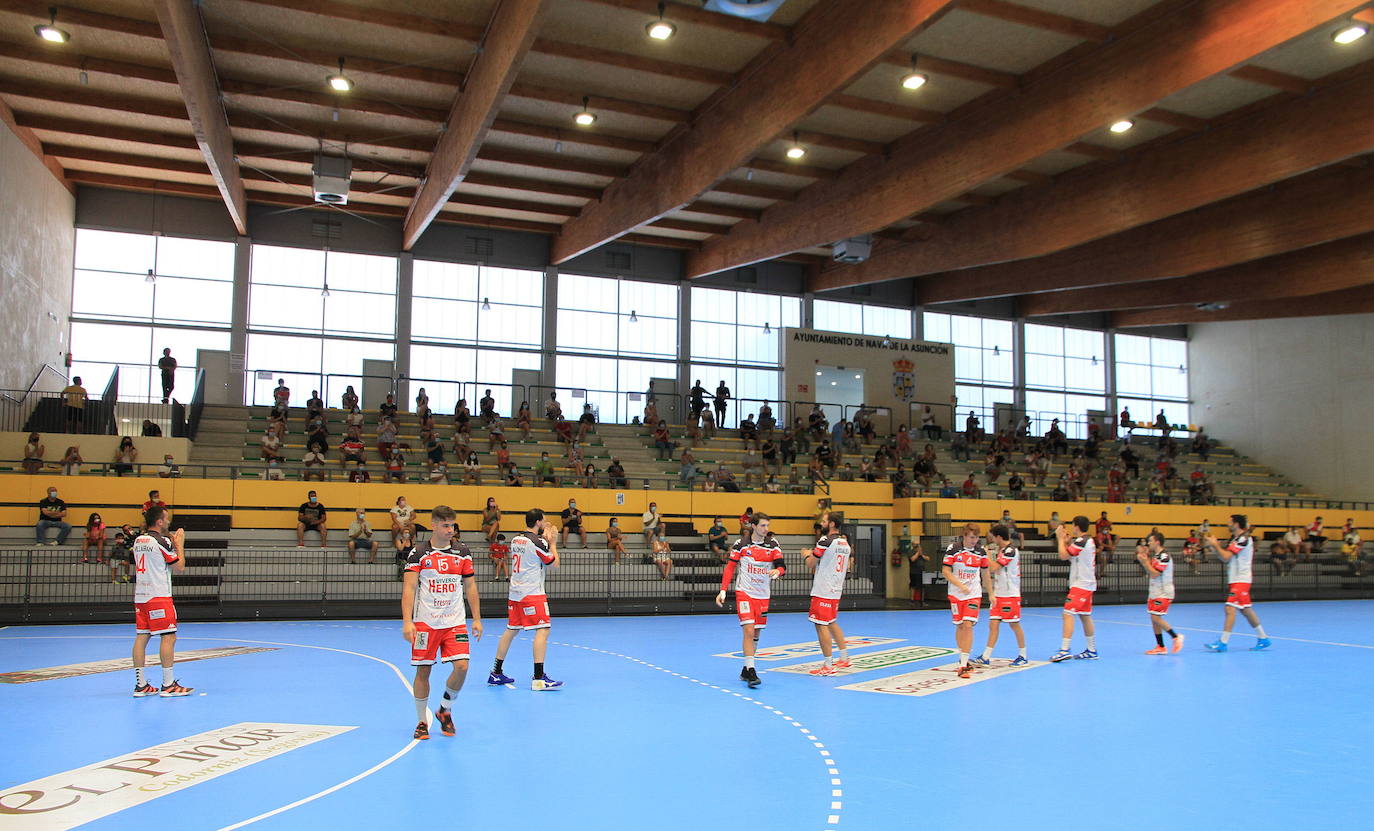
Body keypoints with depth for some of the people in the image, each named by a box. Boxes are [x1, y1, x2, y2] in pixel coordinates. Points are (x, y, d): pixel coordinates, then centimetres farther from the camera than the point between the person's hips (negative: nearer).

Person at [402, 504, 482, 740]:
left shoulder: (462, 552, 6)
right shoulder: (418, 554, -3)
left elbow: (470, 586, 11)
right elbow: (409, 588, -7)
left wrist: (477, 619, 7)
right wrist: (407, 622, -16)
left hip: (455, 622, 2)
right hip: (425, 622, -2)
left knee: (461, 667, -10)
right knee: (423, 670, 2)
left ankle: (445, 711, 16)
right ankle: (421, 722, 20)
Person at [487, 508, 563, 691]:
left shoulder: (515, 539, 11)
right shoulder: (537, 542, -12)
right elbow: (554, 564, -3)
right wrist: (552, 542, 7)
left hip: (514, 593, 9)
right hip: (532, 594, -9)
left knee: (510, 630, 15)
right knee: (542, 630, -9)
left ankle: (496, 673, 21)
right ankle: (539, 679, -14)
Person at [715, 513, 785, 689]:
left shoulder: (773, 544, 2)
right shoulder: (741, 544, -4)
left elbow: (781, 565, -5)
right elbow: (730, 567, -1)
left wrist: (777, 571, -30)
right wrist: (723, 591, -8)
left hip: (763, 595, 4)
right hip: (744, 593, -4)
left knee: (756, 634, 10)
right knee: (749, 631, -16)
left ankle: (746, 671, 23)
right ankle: (751, 672, -16)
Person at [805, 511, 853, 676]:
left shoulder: (825, 541, -15)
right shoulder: (846, 543, 10)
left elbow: (810, 564, -11)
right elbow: (849, 567, 20)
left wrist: (809, 555, 12)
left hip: (822, 590, -9)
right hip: (836, 590, 9)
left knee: (821, 625, -4)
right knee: (831, 623, 21)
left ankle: (828, 666, -3)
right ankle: (844, 659, 27)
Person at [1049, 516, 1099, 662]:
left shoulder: (1081, 541, -16)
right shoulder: (1089, 540, 15)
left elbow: (1063, 555, -16)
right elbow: (1070, 556, 21)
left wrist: (1061, 538, -5)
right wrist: (1066, 541, 12)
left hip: (1080, 585, -10)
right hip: (1086, 584, 10)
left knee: (1068, 614, -14)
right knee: (1085, 616, 15)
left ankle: (1064, 650, -19)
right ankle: (1092, 651, 21)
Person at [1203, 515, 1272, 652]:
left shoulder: (1244, 539, -14)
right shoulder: (1235, 539, 15)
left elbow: (1226, 557, -18)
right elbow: (1224, 558, 15)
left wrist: (1215, 544, -7)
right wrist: (1213, 545, 7)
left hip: (1240, 580, -10)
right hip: (1235, 580, 10)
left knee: (1230, 608, -13)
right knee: (1246, 610, 14)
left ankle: (1223, 642, -15)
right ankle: (1263, 639, 22)